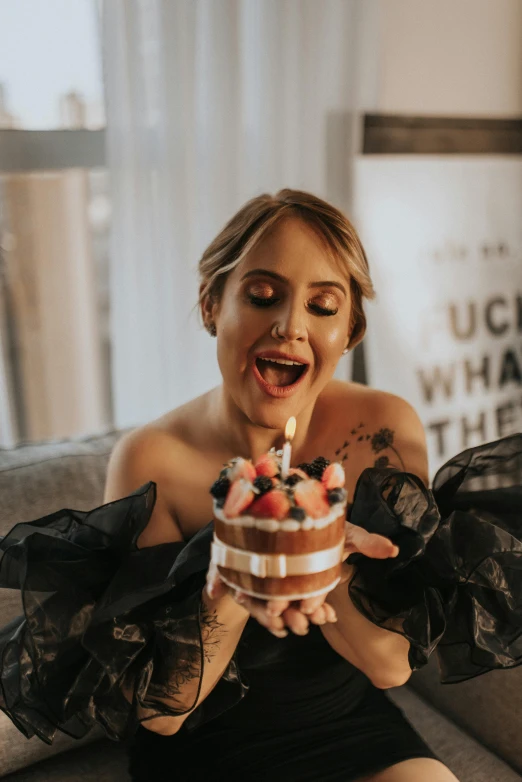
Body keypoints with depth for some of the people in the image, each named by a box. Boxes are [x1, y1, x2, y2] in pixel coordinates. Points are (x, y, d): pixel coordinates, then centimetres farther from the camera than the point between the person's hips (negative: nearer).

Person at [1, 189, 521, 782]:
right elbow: (158, 709, -15)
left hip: (356, 729, 1)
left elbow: (392, 663, -13)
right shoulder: (149, 461, -17)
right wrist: (225, 580, -34)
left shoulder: (386, 428, -12)